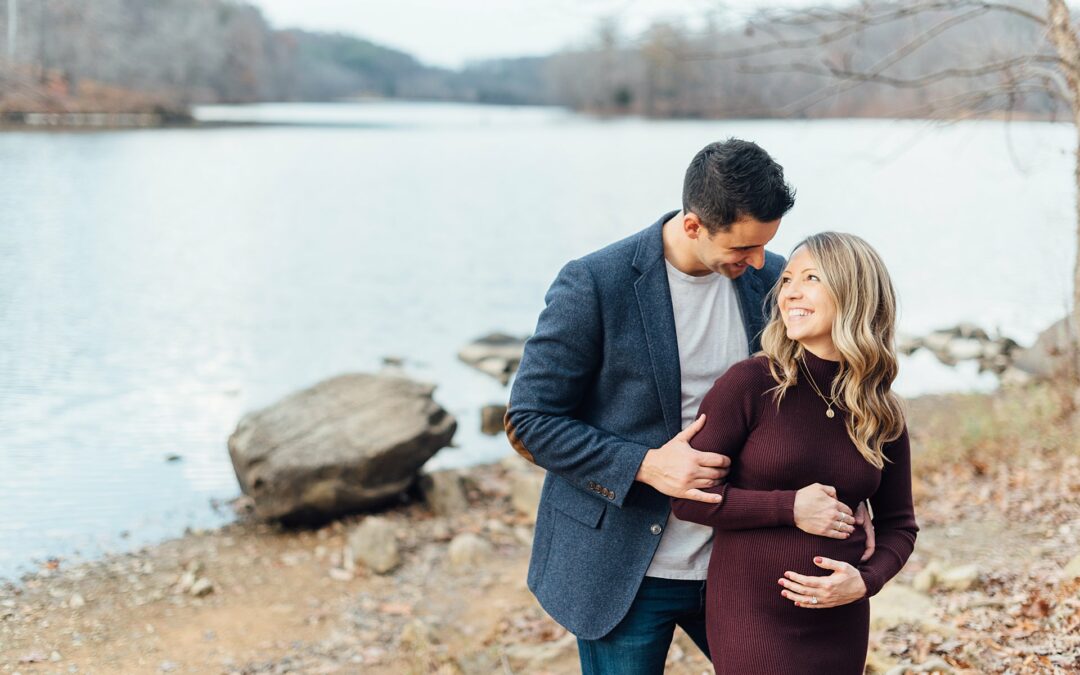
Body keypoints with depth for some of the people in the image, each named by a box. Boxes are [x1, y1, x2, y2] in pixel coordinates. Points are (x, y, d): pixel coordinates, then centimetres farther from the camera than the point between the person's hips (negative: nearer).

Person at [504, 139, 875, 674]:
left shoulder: (768, 279, 0)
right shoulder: (593, 285, -15)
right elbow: (529, 421, -11)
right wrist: (646, 465, -22)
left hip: (733, 565, 5)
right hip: (623, 570, -4)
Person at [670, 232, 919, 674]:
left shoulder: (881, 416, 2)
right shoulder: (749, 384, -9)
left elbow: (898, 525, 11)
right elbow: (687, 495, -10)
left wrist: (866, 580, -7)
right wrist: (789, 508, -16)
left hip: (840, 623, 4)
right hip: (752, 616, -4)